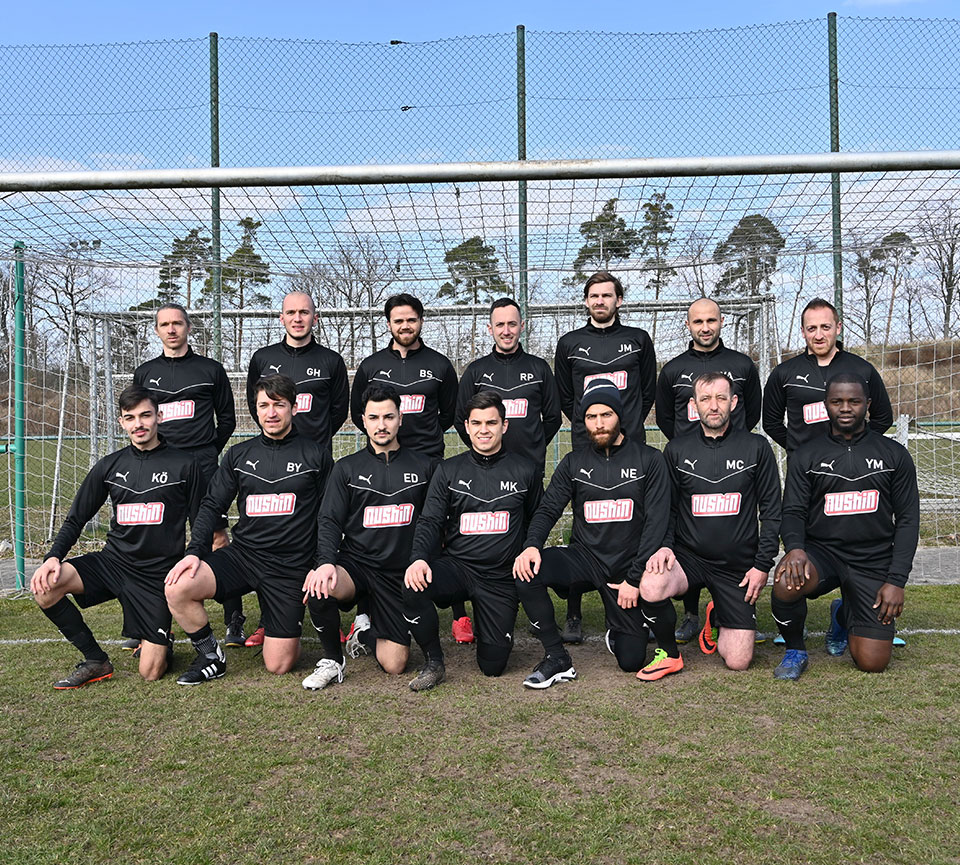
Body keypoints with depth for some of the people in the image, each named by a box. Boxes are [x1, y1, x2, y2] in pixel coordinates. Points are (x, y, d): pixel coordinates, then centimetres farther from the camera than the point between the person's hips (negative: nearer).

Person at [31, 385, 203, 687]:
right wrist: (53, 557, -8)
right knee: (45, 584, -23)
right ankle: (96, 661, -4)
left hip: (157, 574, -3)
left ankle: (162, 643, 31)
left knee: (151, 673, -9)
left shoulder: (184, 465, -4)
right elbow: (76, 519, 10)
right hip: (112, 562, 4)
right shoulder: (109, 466, 5)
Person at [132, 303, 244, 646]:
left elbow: (227, 419, 13)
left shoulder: (211, 369, 8)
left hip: (202, 467, -2)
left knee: (218, 538, -6)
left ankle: (234, 622, -1)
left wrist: (207, 451, 9)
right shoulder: (145, 373, 15)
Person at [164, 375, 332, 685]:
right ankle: (211, 656, 1)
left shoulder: (316, 456, 1)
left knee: (278, 665, -5)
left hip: (290, 567, -3)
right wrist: (195, 551, -6)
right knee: (177, 589, -23)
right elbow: (212, 504, 9)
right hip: (241, 555, 3)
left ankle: (288, 632, 31)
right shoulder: (239, 455, 9)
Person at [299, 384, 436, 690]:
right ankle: (332, 659, -7)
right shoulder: (346, 468, 6)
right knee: (318, 588, -35)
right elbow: (330, 522, -2)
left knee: (394, 665, -6)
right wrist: (326, 562, -21)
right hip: (354, 564, 0)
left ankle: (370, 629, 30)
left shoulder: (423, 467, 8)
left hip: (400, 573, 1)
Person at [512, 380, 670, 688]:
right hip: (584, 556, 2)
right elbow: (549, 509, 0)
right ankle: (557, 658, -12)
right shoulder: (574, 463, 5)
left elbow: (656, 521, -6)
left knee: (632, 660, -6)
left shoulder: (648, 460, -2)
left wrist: (635, 578, -12)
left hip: (627, 567, -1)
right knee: (526, 572, -28)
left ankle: (618, 627, 33)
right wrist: (532, 545, -22)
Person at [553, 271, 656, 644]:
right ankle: (574, 616, 2)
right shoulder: (570, 343, 11)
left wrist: (630, 424, 13)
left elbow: (649, 389, 18)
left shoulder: (638, 340, 12)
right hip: (585, 448, 0)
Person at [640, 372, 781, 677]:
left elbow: (772, 512, 4)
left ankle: (718, 618, 31)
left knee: (738, 661, -5)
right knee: (651, 588, -34)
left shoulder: (757, 448, 1)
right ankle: (669, 654, -4)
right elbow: (665, 509, 9)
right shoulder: (677, 450, 3)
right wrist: (664, 545, -10)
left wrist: (762, 565, -3)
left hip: (738, 565, 0)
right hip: (688, 556, 0)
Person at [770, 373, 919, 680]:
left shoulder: (894, 455, 6)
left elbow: (907, 519, 4)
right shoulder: (805, 456, 5)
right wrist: (795, 547, -26)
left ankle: (844, 615, 31)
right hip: (821, 551, -1)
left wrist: (897, 580, -6)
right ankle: (795, 650, -5)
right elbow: (793, 511, -2)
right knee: (787, 582, -36)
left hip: (873, 561, 1)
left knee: (873, 663, -5)